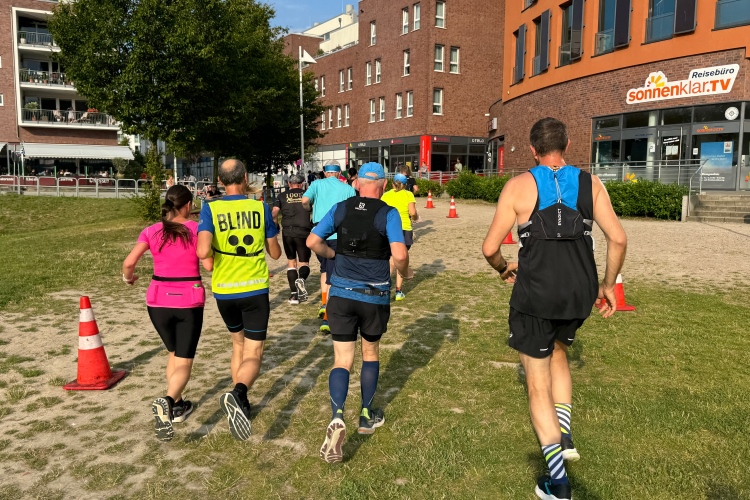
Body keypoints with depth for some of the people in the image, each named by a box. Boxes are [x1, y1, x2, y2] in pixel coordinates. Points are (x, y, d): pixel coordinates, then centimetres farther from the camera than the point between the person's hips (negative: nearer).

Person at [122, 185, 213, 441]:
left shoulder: (152, 231, 0)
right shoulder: (197, 229, -6)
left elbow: (129, 262, -8)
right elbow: (209, 265, -10)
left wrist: (128, 277, 14)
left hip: (158, 301, 3)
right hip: (189, 302, -3)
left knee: (174, 353, 25)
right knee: (184, 362, 2)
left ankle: (177, 405, 31)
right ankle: (168, 401, -25)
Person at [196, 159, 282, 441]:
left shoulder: (210, 209, -6)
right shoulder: (261, 208, -4)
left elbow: (203, 252, -21)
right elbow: (275, 253, 3)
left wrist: (210, 254, 2)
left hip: (223, 291, 2)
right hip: (255, 290, -2)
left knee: (238, 344, 24)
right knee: (253, 354, 1)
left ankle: (240, 402, 28)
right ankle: (237, 394, -27)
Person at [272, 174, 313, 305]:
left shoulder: (282, 197, 11)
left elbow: (274, 213, -1)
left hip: (287, 232, 1)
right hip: (303, 232, -1)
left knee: (291, 261, 15)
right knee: (304, 262, 8)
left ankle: (294, 294, 11)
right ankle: (301, 279, -26)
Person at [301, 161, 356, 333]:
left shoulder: (317, 184, 5)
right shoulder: (349, 189, 6)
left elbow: (305, 200, -11)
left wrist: (310, 209, 10)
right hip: (339, 236, -1)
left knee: (324, 269, 26)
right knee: (332, 277, -1)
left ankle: (324, 304, 17)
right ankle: (326, 319, -4)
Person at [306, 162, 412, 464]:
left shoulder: (340, 209, 1)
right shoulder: (388, 214, -8)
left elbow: (312, 241, 1)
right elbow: (399, 255, -19)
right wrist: (404, 273, 2)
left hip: (341, 294, 1)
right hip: (375, 296, -1)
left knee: (342, 360, 4)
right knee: (370, 354, 20)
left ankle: (337, 419, -18)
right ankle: (367, 416, 32)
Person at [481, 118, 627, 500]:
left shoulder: (519, 186, -4)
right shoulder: (591, 184, 3)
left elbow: (490, 247, -5)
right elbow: (618, 239, -1)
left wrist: (504, 269, 16)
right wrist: (608, 284, 13)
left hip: (535, 295, -3)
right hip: (580, 294, 4)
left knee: (538, 383, 10)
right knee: (557, 351, 32)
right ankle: (564, 435, 24)